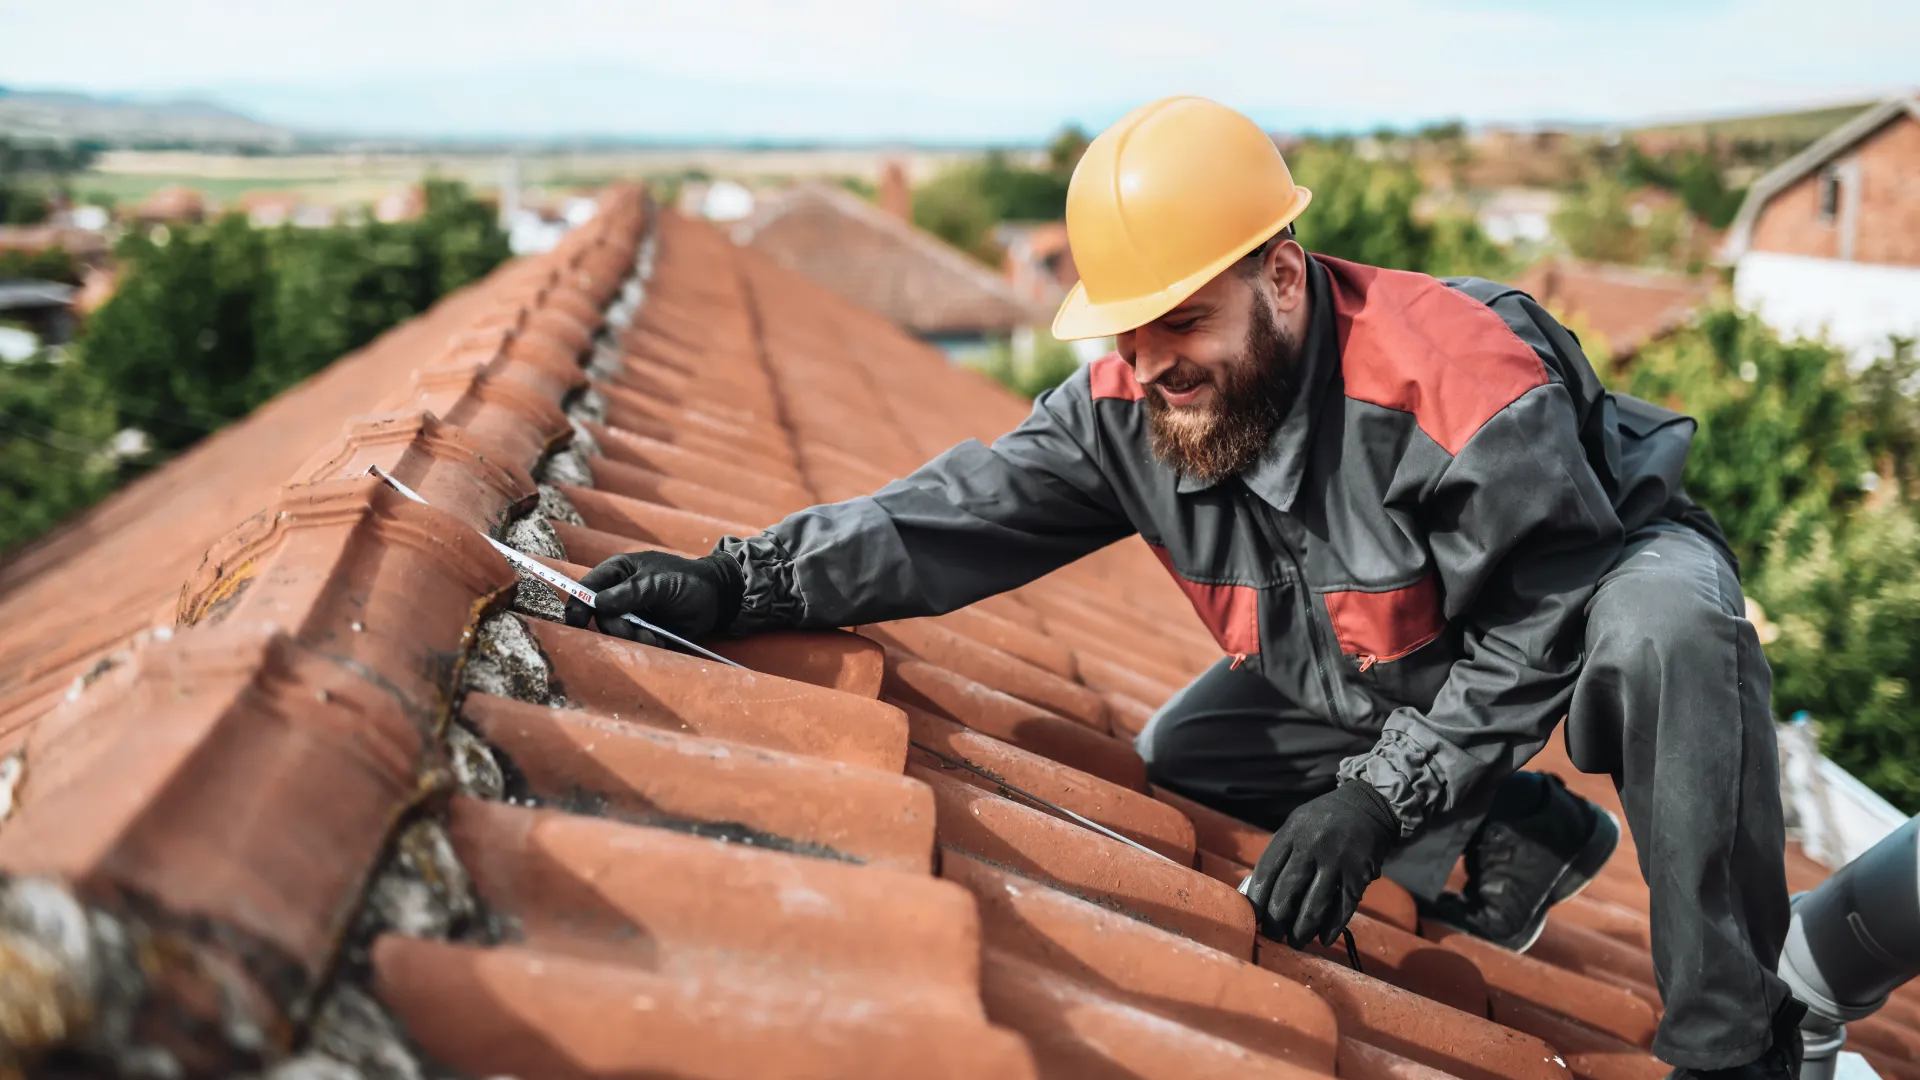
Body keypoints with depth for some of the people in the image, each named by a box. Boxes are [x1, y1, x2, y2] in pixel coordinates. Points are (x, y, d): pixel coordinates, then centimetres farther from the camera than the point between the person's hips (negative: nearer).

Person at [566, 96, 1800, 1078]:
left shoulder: (1457, 383, -38)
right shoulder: (1134, 404, -19)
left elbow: (1543, 627, -29)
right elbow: (966, 510, -21)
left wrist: (1378, 796, -33)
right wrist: (737, 583, -30)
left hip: (1597, 564, -6)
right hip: (1378, 661, 6)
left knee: (1671, 627, -40)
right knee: (1181, 756, -1)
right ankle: (1515, 840, 7)